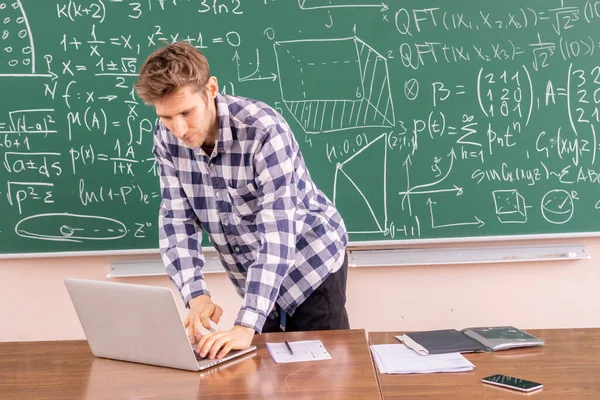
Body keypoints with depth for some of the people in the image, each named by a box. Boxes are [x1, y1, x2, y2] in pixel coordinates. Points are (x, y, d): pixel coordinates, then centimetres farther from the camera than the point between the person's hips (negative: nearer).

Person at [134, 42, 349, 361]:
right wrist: (195, 295, -24)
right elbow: (176, 220, -9)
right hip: (256, 281, 5)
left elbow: (276, 234, -34)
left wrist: (246, 327, -42)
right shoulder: (167, 138, -12)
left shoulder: (264, 131, -30)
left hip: (311, 263, -4)